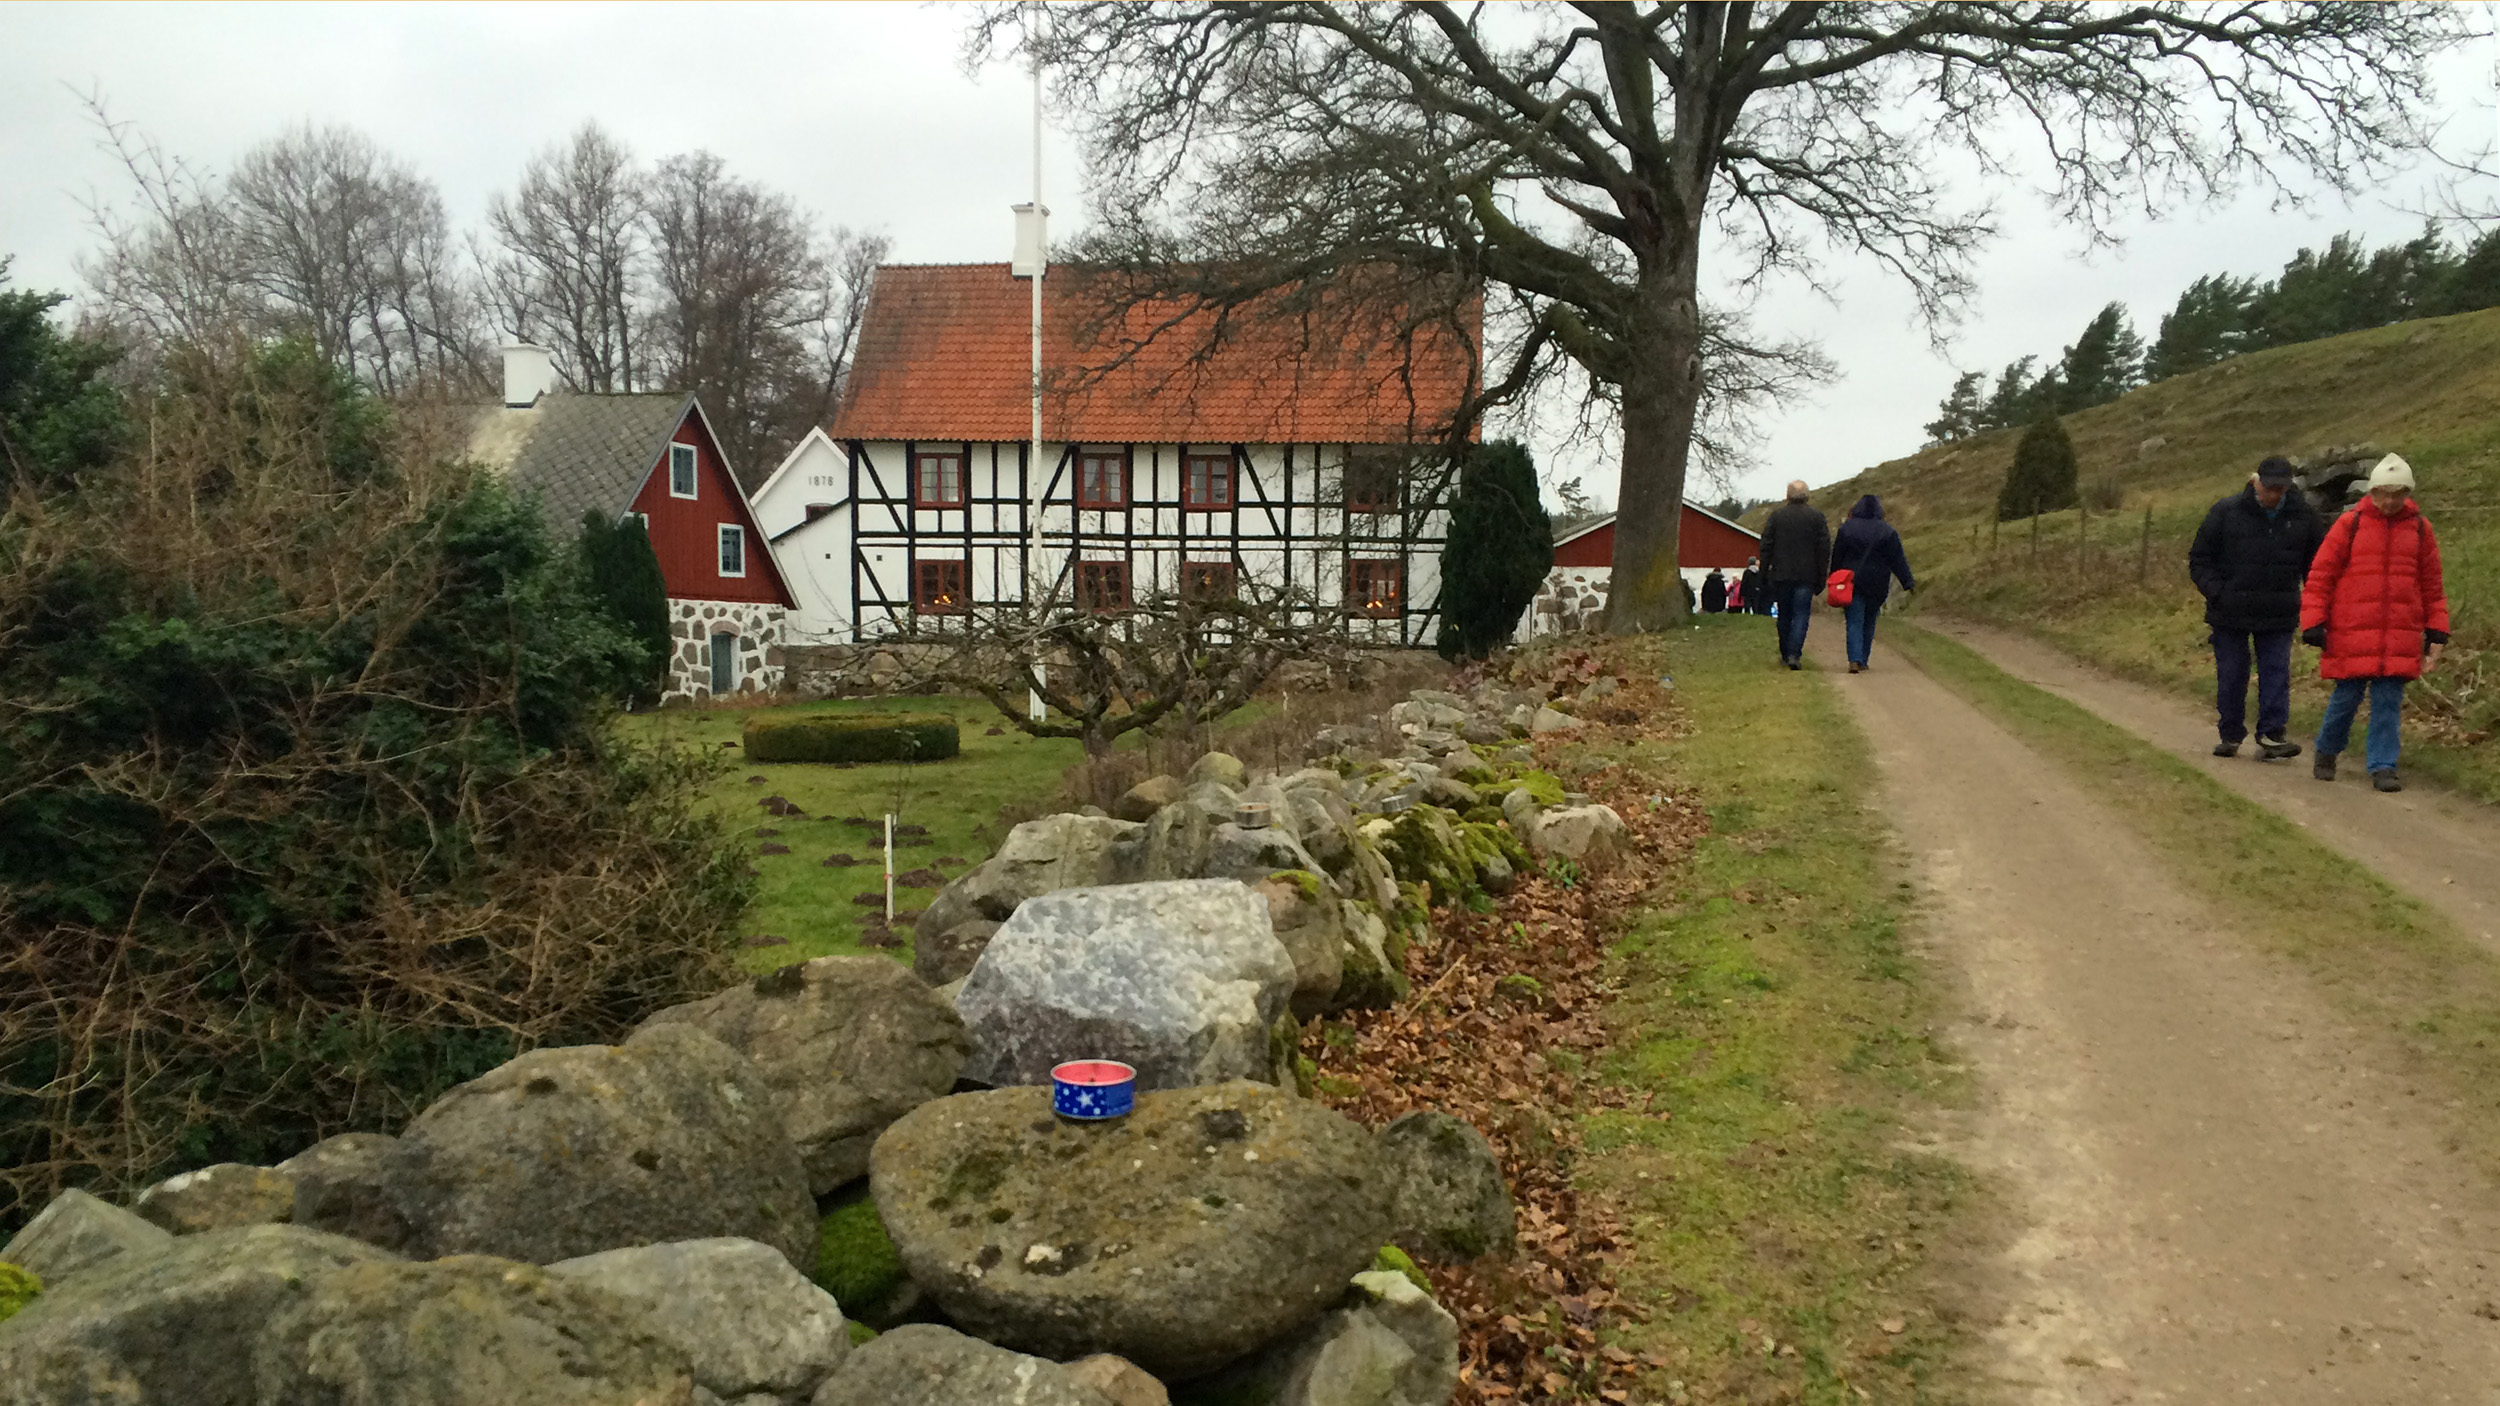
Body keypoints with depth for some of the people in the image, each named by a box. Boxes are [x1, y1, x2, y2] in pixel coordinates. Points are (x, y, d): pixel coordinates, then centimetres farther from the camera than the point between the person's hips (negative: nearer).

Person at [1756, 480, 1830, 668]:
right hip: (1806, 575, -1)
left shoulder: (1776, 515, 1)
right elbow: (1825, 548, 1)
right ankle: (1794, 654, -17)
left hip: (1781, 575, 1)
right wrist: (1821, 577, 6)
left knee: (1784, 615, 12)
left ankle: (1785, 655, 19)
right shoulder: (1817, 516, 1)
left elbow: (1766, 545, 2)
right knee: (1801, 614, -2)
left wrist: (1764, 572, 8)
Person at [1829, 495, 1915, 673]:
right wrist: (1908, 582, 2)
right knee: (1869, 623, 14)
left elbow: (1836, 557, 3)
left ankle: (1855, 660, -21)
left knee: (1854, 623, -4)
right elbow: (1898, 559, -1)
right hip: (1876, 585, 1)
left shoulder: (1846, 528, -1)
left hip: (1851, 583, -1)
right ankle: (1863, 661, 18)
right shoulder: (1887, 531, -2)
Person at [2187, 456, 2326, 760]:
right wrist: (2218, 594, -12)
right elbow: (2199, 560, 1)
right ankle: (2230, 735, 18)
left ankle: (2271, 735, -2)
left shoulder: (2302, 516, 3)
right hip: (2230, 614, -1)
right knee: (2231, 675, 5)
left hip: (2278, 616, 1)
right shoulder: (2226, 512, -5)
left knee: (2276, 673, -3)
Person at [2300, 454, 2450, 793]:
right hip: (2351, 635, -2)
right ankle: (2326, 753, 27)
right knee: (2346, 698, 5)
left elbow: (2432, 585, 14)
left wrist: (2437, 634, 11)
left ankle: (2383, 768, 5)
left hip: (2399, 637, 2)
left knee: (2388, 701, 0)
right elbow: (2320, 576, 1)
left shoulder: (2420, 529, 8)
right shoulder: (2349, 524, -1)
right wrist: (2313, 624, -5)